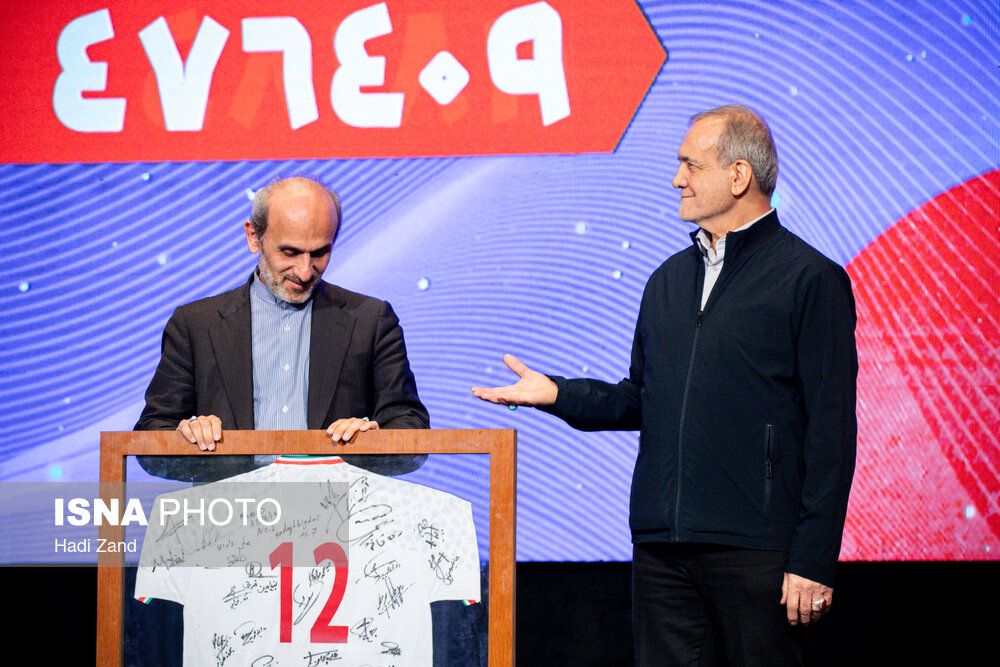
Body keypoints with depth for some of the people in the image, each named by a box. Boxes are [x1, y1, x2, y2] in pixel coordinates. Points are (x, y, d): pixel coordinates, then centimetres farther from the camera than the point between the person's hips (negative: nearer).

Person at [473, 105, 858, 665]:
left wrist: (813, 559, -13)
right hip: (662, 546, 6)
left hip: (755, 553, -6)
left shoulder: (810, 279, -4)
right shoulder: (668, 281, 18)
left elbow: (832, 430, -8)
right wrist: (558, 394, 7)